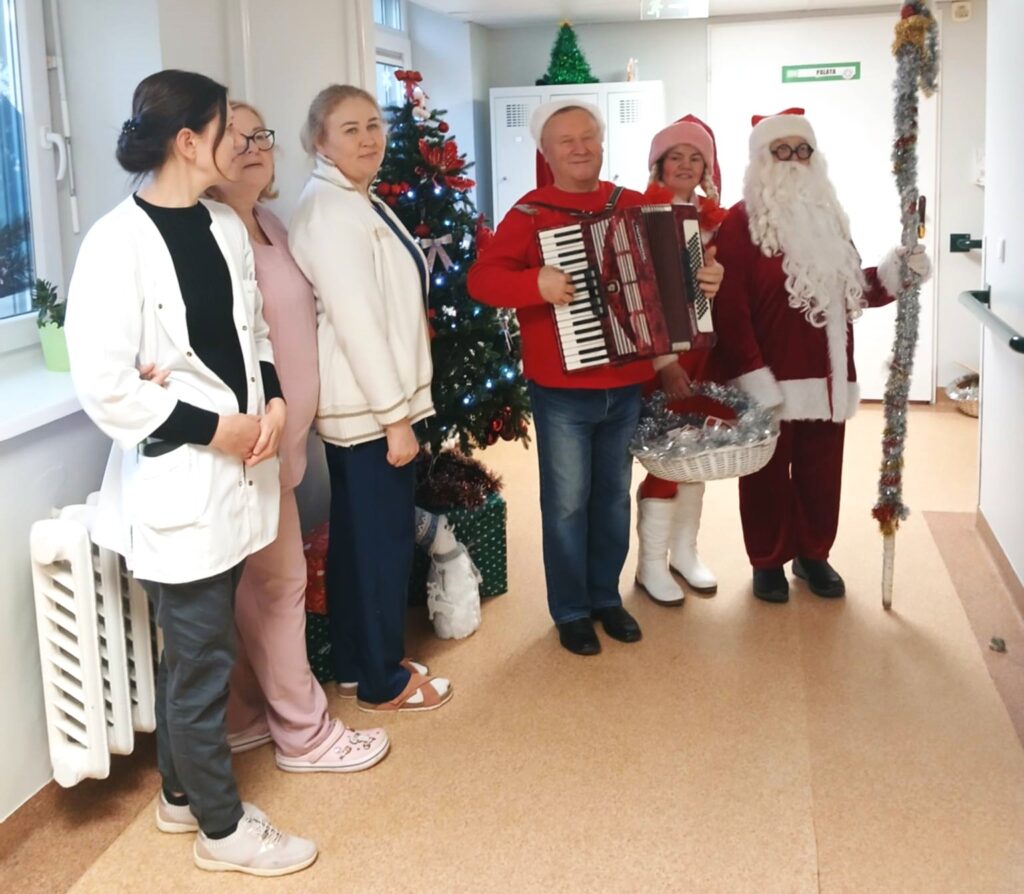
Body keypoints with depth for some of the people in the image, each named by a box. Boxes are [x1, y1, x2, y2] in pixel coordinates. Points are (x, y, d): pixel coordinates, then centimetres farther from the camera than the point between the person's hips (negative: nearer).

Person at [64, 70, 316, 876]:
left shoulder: (226, 227, 6)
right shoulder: (118, 243, -17)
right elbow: (104, 387, -19)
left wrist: (272, 399, -1)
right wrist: (212, 428, -15)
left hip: (234, 475, 7)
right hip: (177, 484, -7)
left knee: (192, 648, 20)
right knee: (204, 658, 5)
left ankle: (182, 793, 37)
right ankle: (224, 827, 23)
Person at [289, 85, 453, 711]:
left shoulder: (361, 203, 14)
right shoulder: (330, 212, -18)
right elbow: (355, 321, -22)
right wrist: (397, 416, -21)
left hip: (374, 399, 10)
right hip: (369, 406, -10)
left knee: (359, 537, 16)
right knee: (385, 540, 1)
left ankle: (358, 663, 29)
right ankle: (384, 683, 15)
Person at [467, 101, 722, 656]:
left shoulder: (634, 207, 7)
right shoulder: (531, 213, -6)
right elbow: (483, 278, -15)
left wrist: (701, 279, -1)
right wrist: (538, 283, -30)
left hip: (627, 385, 4)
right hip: (562, 389, -4)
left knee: (614, 496, 15)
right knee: (567, 501, 3)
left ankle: (606, 596, 31)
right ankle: (571, 610, 18)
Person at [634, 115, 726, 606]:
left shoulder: (712, 217, 8)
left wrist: (718, 281, -6)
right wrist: (663, 359, -19)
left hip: (704, 348, 6)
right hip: (657, 353, -6)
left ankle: (684, 551, 26)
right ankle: (651, 562, 11)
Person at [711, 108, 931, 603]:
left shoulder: (829, 217, 13)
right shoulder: (741, 221, -9)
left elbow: (853, 289, 18)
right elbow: (730, 308, -16)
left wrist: (893, 273, -2)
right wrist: (753, 380, -21)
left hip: (826, 374, 6)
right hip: (769, 378, -6)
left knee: (820, 472, 13)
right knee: (768, 474, 6)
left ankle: (813, 554, 30)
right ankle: (768, 561, 22)